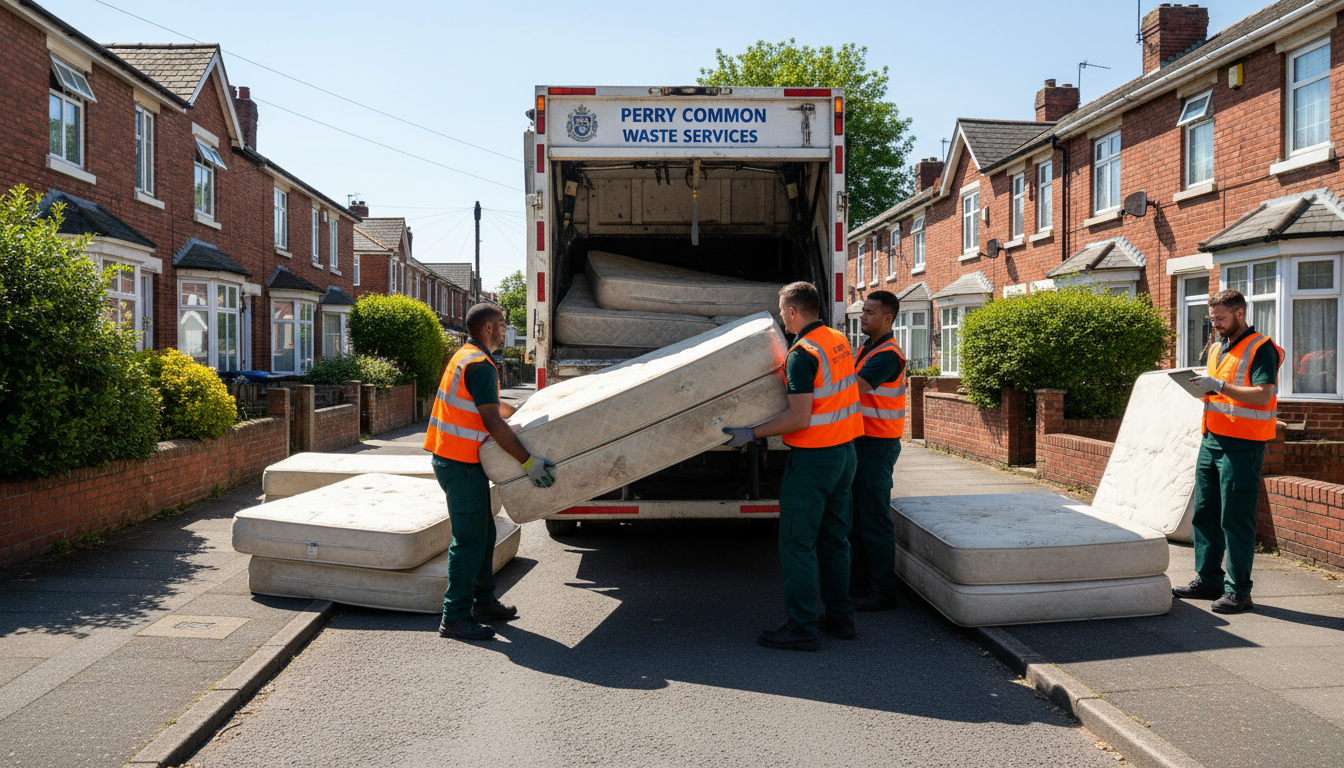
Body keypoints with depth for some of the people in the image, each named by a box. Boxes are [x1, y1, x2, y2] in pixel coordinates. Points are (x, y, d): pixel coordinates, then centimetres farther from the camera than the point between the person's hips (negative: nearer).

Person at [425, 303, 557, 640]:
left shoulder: (466, 357, 16)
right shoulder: (480, 365, -18)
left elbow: (493, 404, 29)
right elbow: (493, 423, -23)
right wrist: (528, 461, -21)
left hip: (459, 461, 11)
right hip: (461, 464, -11)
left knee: (483, 534, 18)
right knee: (470, 540, -5)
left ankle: (483, 602, 28)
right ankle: (455, 617, 2)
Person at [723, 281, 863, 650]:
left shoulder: (802, 353, -19)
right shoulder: (838, 339, 8)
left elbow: (799, 418, -23)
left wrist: (752, 433, -15)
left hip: (813, 456, -9)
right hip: (844, 452, 9)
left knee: (797, 543, -2)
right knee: (834, 538, 16)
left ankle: (800, 627, 1)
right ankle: (840, 616, 24)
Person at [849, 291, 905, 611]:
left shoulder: (888, 355, -17)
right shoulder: (864, 350, 16)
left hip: (877, 445, -10)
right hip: (859, 441, 10)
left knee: (875, 520, -4)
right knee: (856, 518, 15)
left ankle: (883, 590, 5)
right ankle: (858, 583, 24)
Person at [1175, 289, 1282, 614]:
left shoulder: (1261, 349, -8)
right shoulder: (1216, 349, 18)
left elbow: (1262, 395, -19)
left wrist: (1219, 386, -23)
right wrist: (1202, 387, 5)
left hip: (1242, 445, -8)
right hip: (1211, 440, 8)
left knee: (1236, 519, -5)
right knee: (1204, 513, 10)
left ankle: (1238, 591, 2)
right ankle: (1208, 580, 20)